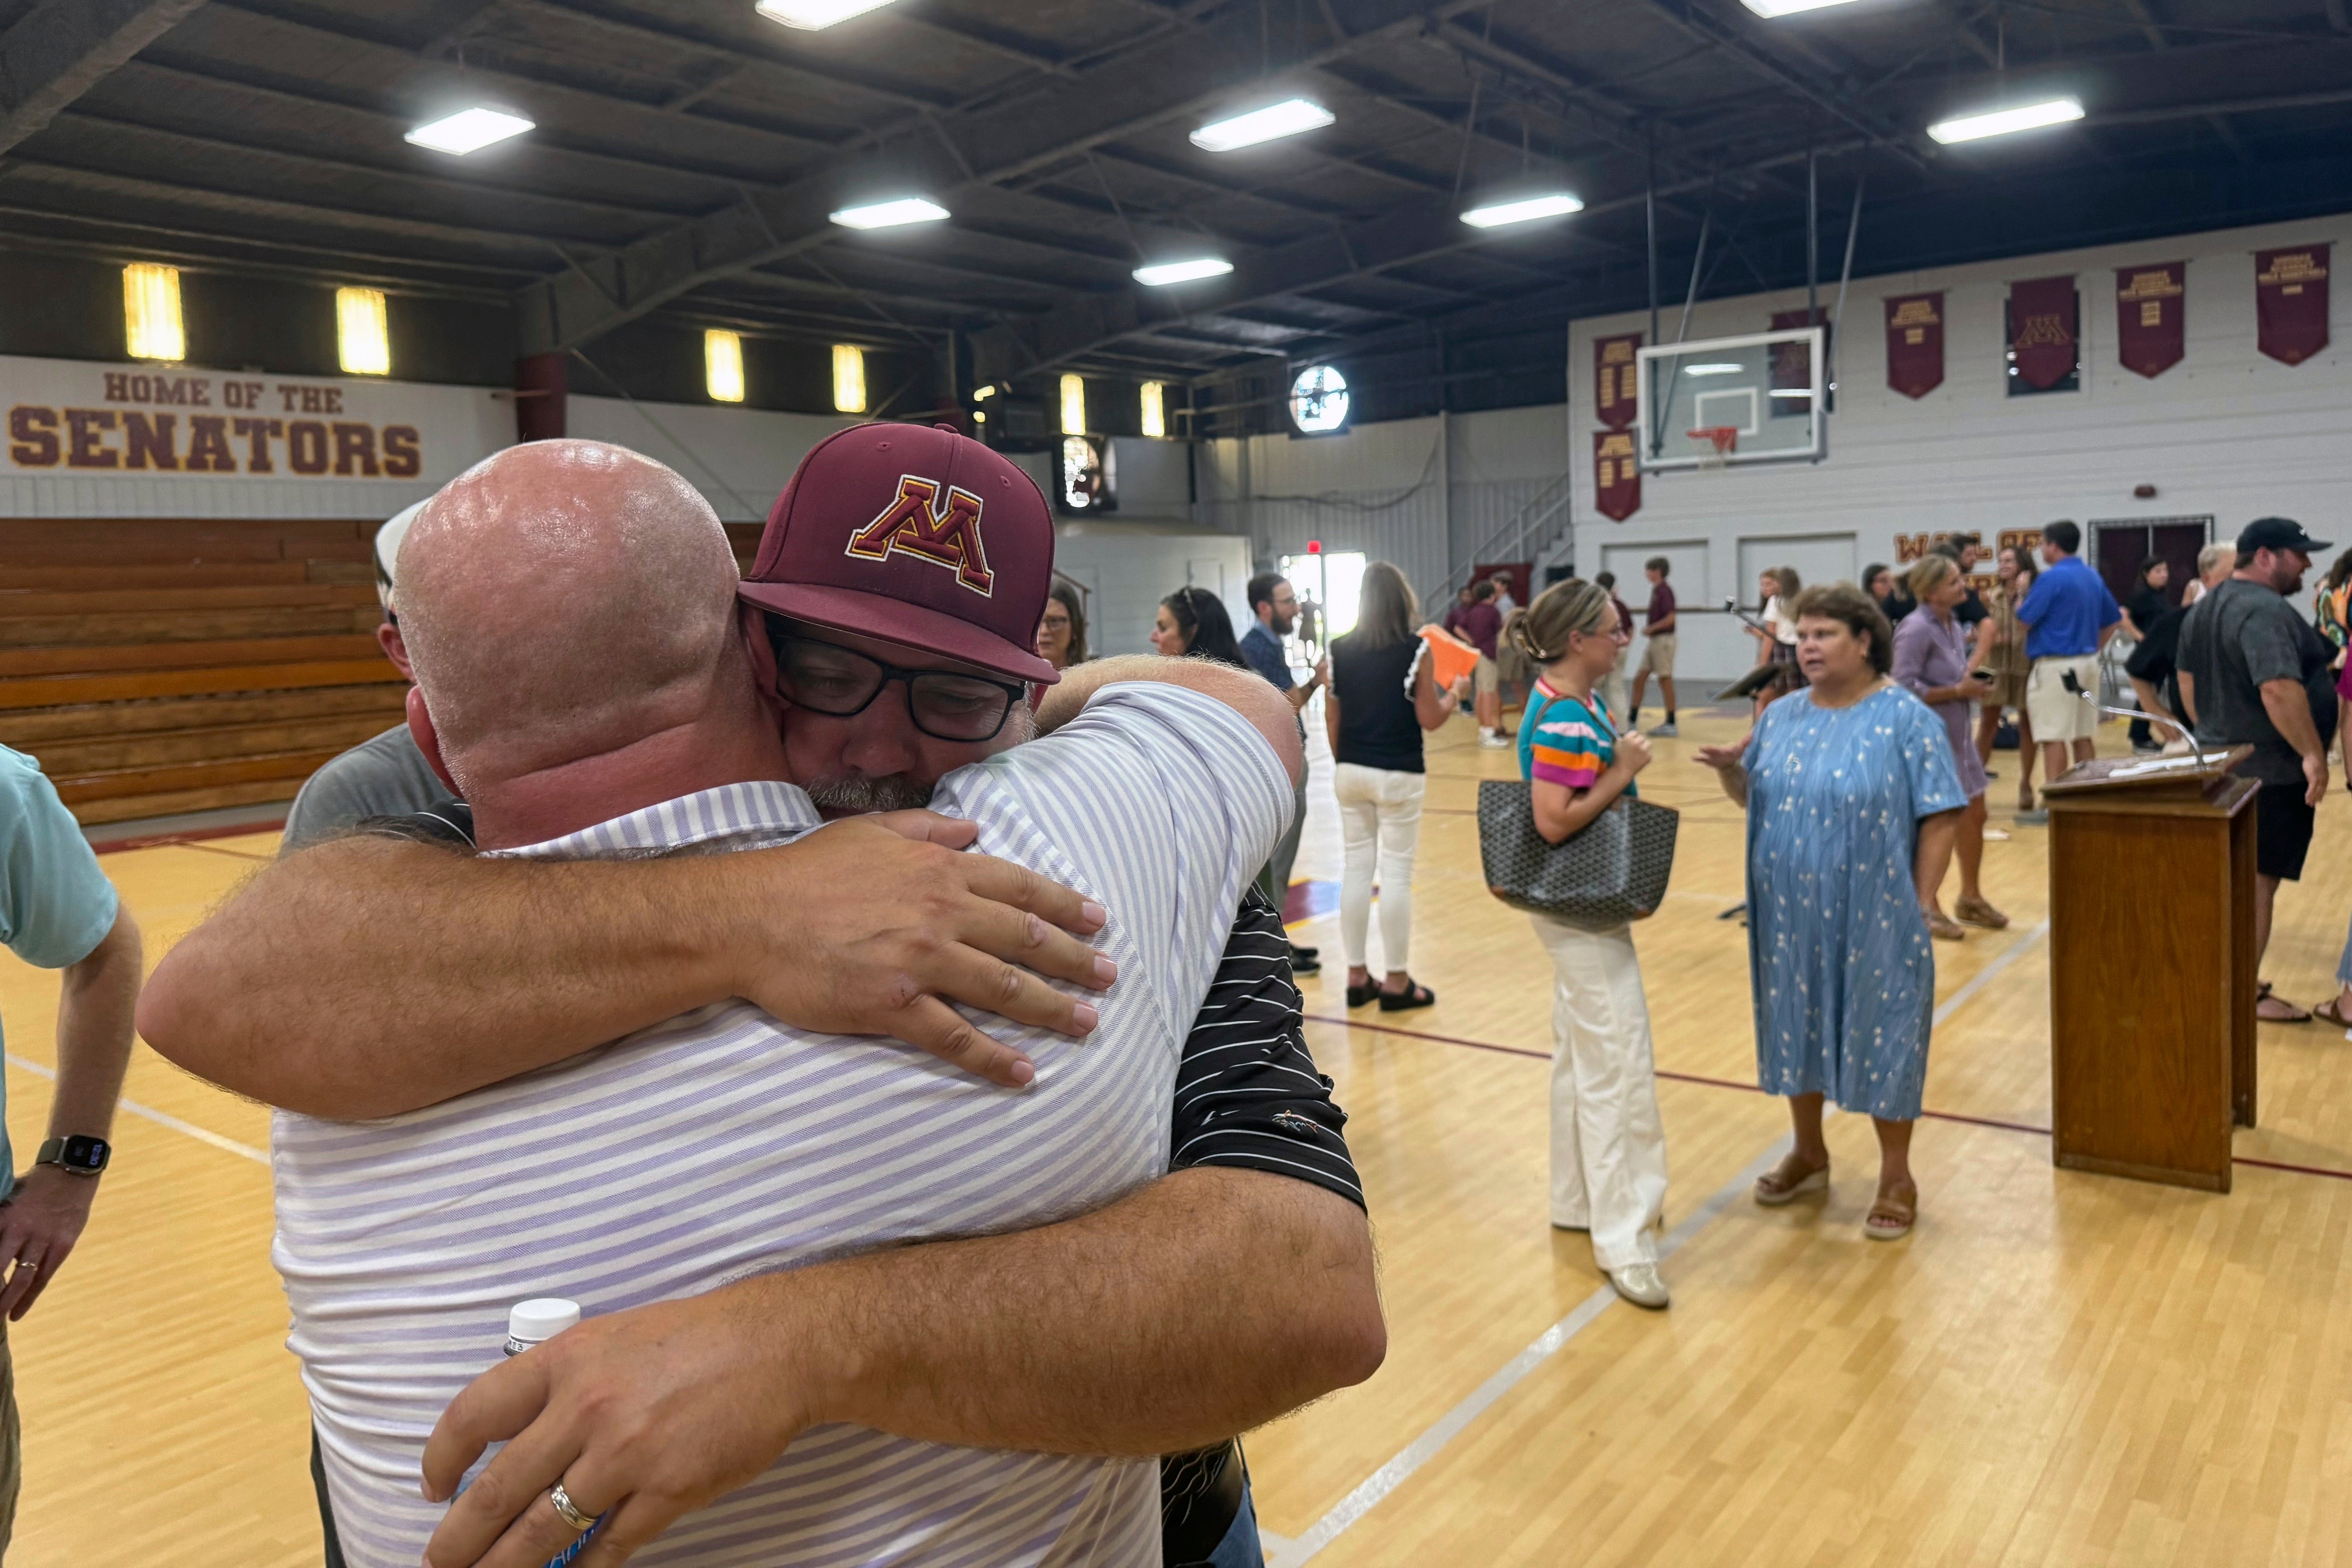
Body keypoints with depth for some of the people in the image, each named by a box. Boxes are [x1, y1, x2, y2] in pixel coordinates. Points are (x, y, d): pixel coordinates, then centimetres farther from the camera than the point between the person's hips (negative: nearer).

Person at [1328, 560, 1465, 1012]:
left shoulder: (1338, 649, 1)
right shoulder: (1415, 650, -10)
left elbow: (1331, 718, 5)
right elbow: (1430, 719, -8)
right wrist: (1456, 693, 11)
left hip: (1350, 773, 4)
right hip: (1397, 776, -4)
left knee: (1355, 869, 10)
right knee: (1396, 874, 2)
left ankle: (1357, 977, 16)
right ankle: (1397, 982, 9)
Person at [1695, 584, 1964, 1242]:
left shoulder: (1906, 719, -9)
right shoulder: (1783, 716, 6)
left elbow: (1940, 818, -9)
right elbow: (1754, 797, 14)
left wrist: (1917, 902, -11)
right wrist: (1728, 769, -7)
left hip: (1875, 917, -5)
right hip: (1792, 914, 5)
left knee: (1882, 1034, 4)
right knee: (1797, 1026, 14)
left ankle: (1896, 1176, 20)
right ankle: (1809, 1153, 32)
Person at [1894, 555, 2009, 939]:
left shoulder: (1954, 626, 9)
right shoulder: (1916, 629, -18)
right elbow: (1906, 689, -23)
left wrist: (1973, 684, -1)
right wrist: (1958, 691, -21)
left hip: (1958, 735, 9)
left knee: (1973, 816, 15)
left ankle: (1970, 898, 32)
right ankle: (1926, 907, 11)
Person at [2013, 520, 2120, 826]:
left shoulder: (2051, 579, -14)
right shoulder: (2093, 577, 12)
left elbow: (2023, 622, -12)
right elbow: (2113, 620, 18)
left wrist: (2022, 596, 5)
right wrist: (2093, 650, 20)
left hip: (2056, 666, -8)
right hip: (2088, 663, 8)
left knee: (2054, 738, -6)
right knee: (2083, 736, 12)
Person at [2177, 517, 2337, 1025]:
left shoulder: (2206, 608, 12)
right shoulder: (2265, 610, -20)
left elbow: (2187, 679, 20)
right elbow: (2279, 688, -31)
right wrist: (2312, 753, -27)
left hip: (2222, 763, 10)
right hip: (2270, 770, -10)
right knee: (2258, 881, -3)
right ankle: (2243, 995, 2)